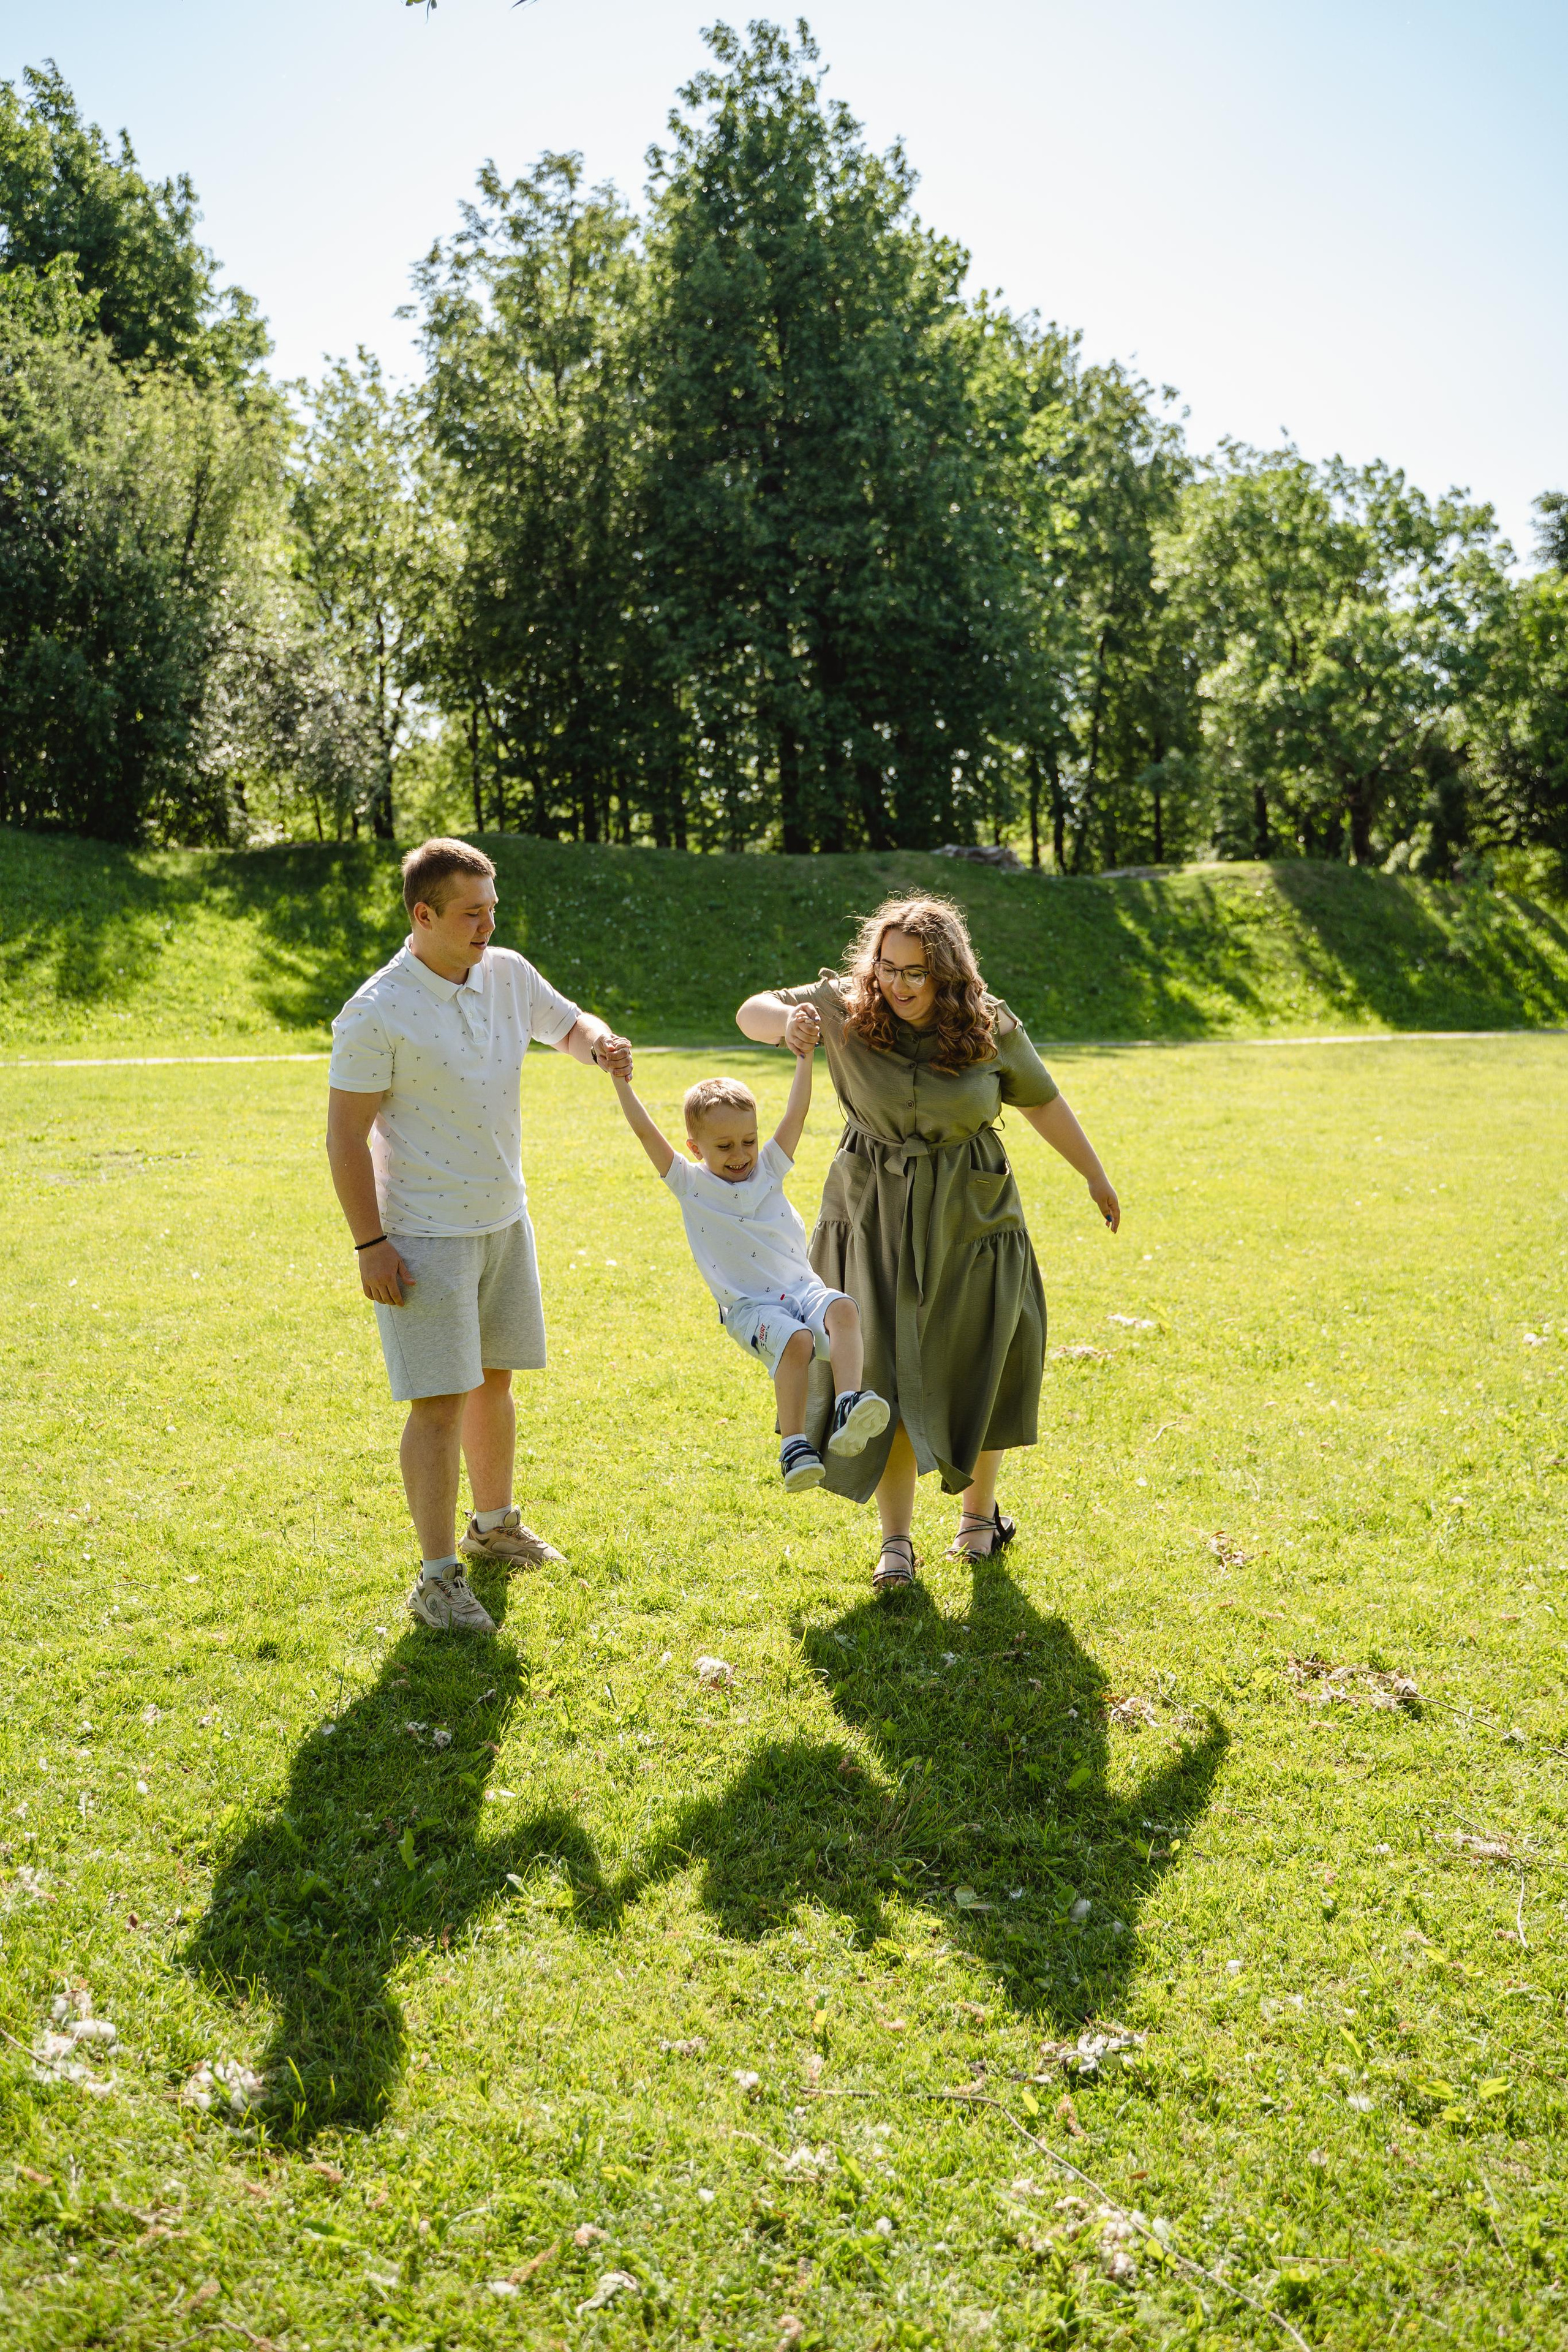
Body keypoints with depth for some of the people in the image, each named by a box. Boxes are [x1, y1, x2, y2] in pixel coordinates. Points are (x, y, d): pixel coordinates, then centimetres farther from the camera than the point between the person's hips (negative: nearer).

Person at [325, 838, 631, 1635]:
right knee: (441, 1400, -6)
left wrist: (598, 1042, -7)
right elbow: (345, 1134, -15)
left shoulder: (508, 974, 1)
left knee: (493, 1379, 19)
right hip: (425, 1234, -7)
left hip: (504, 1218, 7)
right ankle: (438, 1578, 4)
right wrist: (368, 1244, -18)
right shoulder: (378, 1013, -18)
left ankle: (494, 1525, 38)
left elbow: (568, 1025, 18)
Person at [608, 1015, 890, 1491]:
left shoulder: (769, 1169, 13)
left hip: (801, 1287, 3)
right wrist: (620, 1081, -8)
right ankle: (792, 1444, -28)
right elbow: (646, 1133, -2)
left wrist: (804, 1055, 2)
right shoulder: (690, 1183, 6)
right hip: (749, 1305, -3)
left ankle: (848, 1407, -41)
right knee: (795, 1340, -33)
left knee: (842, 1309, -30)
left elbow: (796, 1113, 8)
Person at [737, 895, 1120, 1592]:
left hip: (968, 1219, 0)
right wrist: (787, 1021, -26)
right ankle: (896, 1541, 6)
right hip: (874, 1219, 0)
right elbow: (751, 1011, -2)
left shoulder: (990, 1028, -9)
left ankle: (979, 1513, 33)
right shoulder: (847, 1009, -9)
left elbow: (1041, 1101, 6)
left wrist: (1095, 1176, 16)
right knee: (884, 1376, -4)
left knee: (974, 1371, 10)